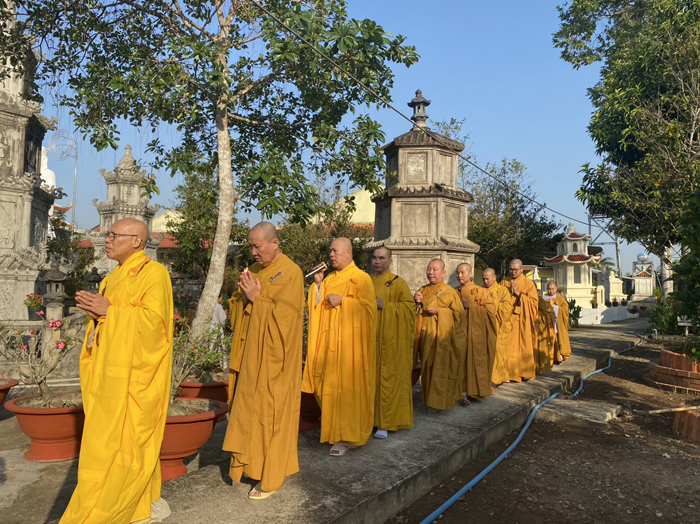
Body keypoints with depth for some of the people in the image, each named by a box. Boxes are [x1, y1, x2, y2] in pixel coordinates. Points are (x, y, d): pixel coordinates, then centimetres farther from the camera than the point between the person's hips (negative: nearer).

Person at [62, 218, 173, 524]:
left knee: (121, 440, -3)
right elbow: (112, 319, 19)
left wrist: (109, 311, -17)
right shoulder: (116, 276, 17)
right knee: (130, 440, 12)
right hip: (113, 371, 9)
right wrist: (93, 307, 0)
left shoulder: (152, 273, -11)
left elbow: (153, 318, -21)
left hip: (133, 374, -9)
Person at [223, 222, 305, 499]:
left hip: (273, 359, -7)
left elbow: (283, 316, -19)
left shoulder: (291, 273, -13)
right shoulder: (255, 270, 10)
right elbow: (237, 307, 12)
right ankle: (250, 460, 29)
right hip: (251, 355, 7)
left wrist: (257, 299, -16)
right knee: (247, 409, 13)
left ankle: (270, 477, 15)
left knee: (270, 413, 1)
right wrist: (244, 295, -8)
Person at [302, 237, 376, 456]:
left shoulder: (361, 278, -4)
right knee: (330, 385, 8)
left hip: (350, 341, -6)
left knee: (347, 386, -5)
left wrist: (343, 301, -17)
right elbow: (317, 307, 11)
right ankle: (333, 428, 23)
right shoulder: (329, 279, 15)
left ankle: (346, 437, 3)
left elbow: (368, 306, -13)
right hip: (329, 340, 6)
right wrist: (318, 285, 0)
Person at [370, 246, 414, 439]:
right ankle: (370, 417, 16)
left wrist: (384, 305, -17)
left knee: (387, 378, -2)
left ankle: (386, 423, 7)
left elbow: (409, 307, -9)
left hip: (389, 340, -5)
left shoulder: (397, 283, -1)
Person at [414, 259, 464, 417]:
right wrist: (417, 303, -6)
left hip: (442, 337, -4)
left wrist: (438, 311, -14)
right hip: (425, 335, 4)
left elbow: (458, 313, -5)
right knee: (427, 367, 8)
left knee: (440, 369, -4)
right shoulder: (422, 290, 12)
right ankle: (428, 398, 21)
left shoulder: (450, 292, -2)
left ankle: (437, 403, 5)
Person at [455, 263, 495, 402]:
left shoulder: (480, 291, 2)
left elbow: (489, 310, -5)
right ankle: (463, 392, 5)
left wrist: (470, 306, -11)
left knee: (474, 361, -3)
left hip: (475, 332, -3)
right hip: (459, 332, 3)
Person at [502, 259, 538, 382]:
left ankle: (524, 372, 11)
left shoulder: (529, 283, 4)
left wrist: (518, 293, -11)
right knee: (509, 347, -2)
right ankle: (510, 373, 4)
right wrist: (510, 293, -9)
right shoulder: (505, 283, 11)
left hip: (523, 320, -2)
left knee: (523, 346, 1)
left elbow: (533, 301, -3)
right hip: (508, 319, 2)